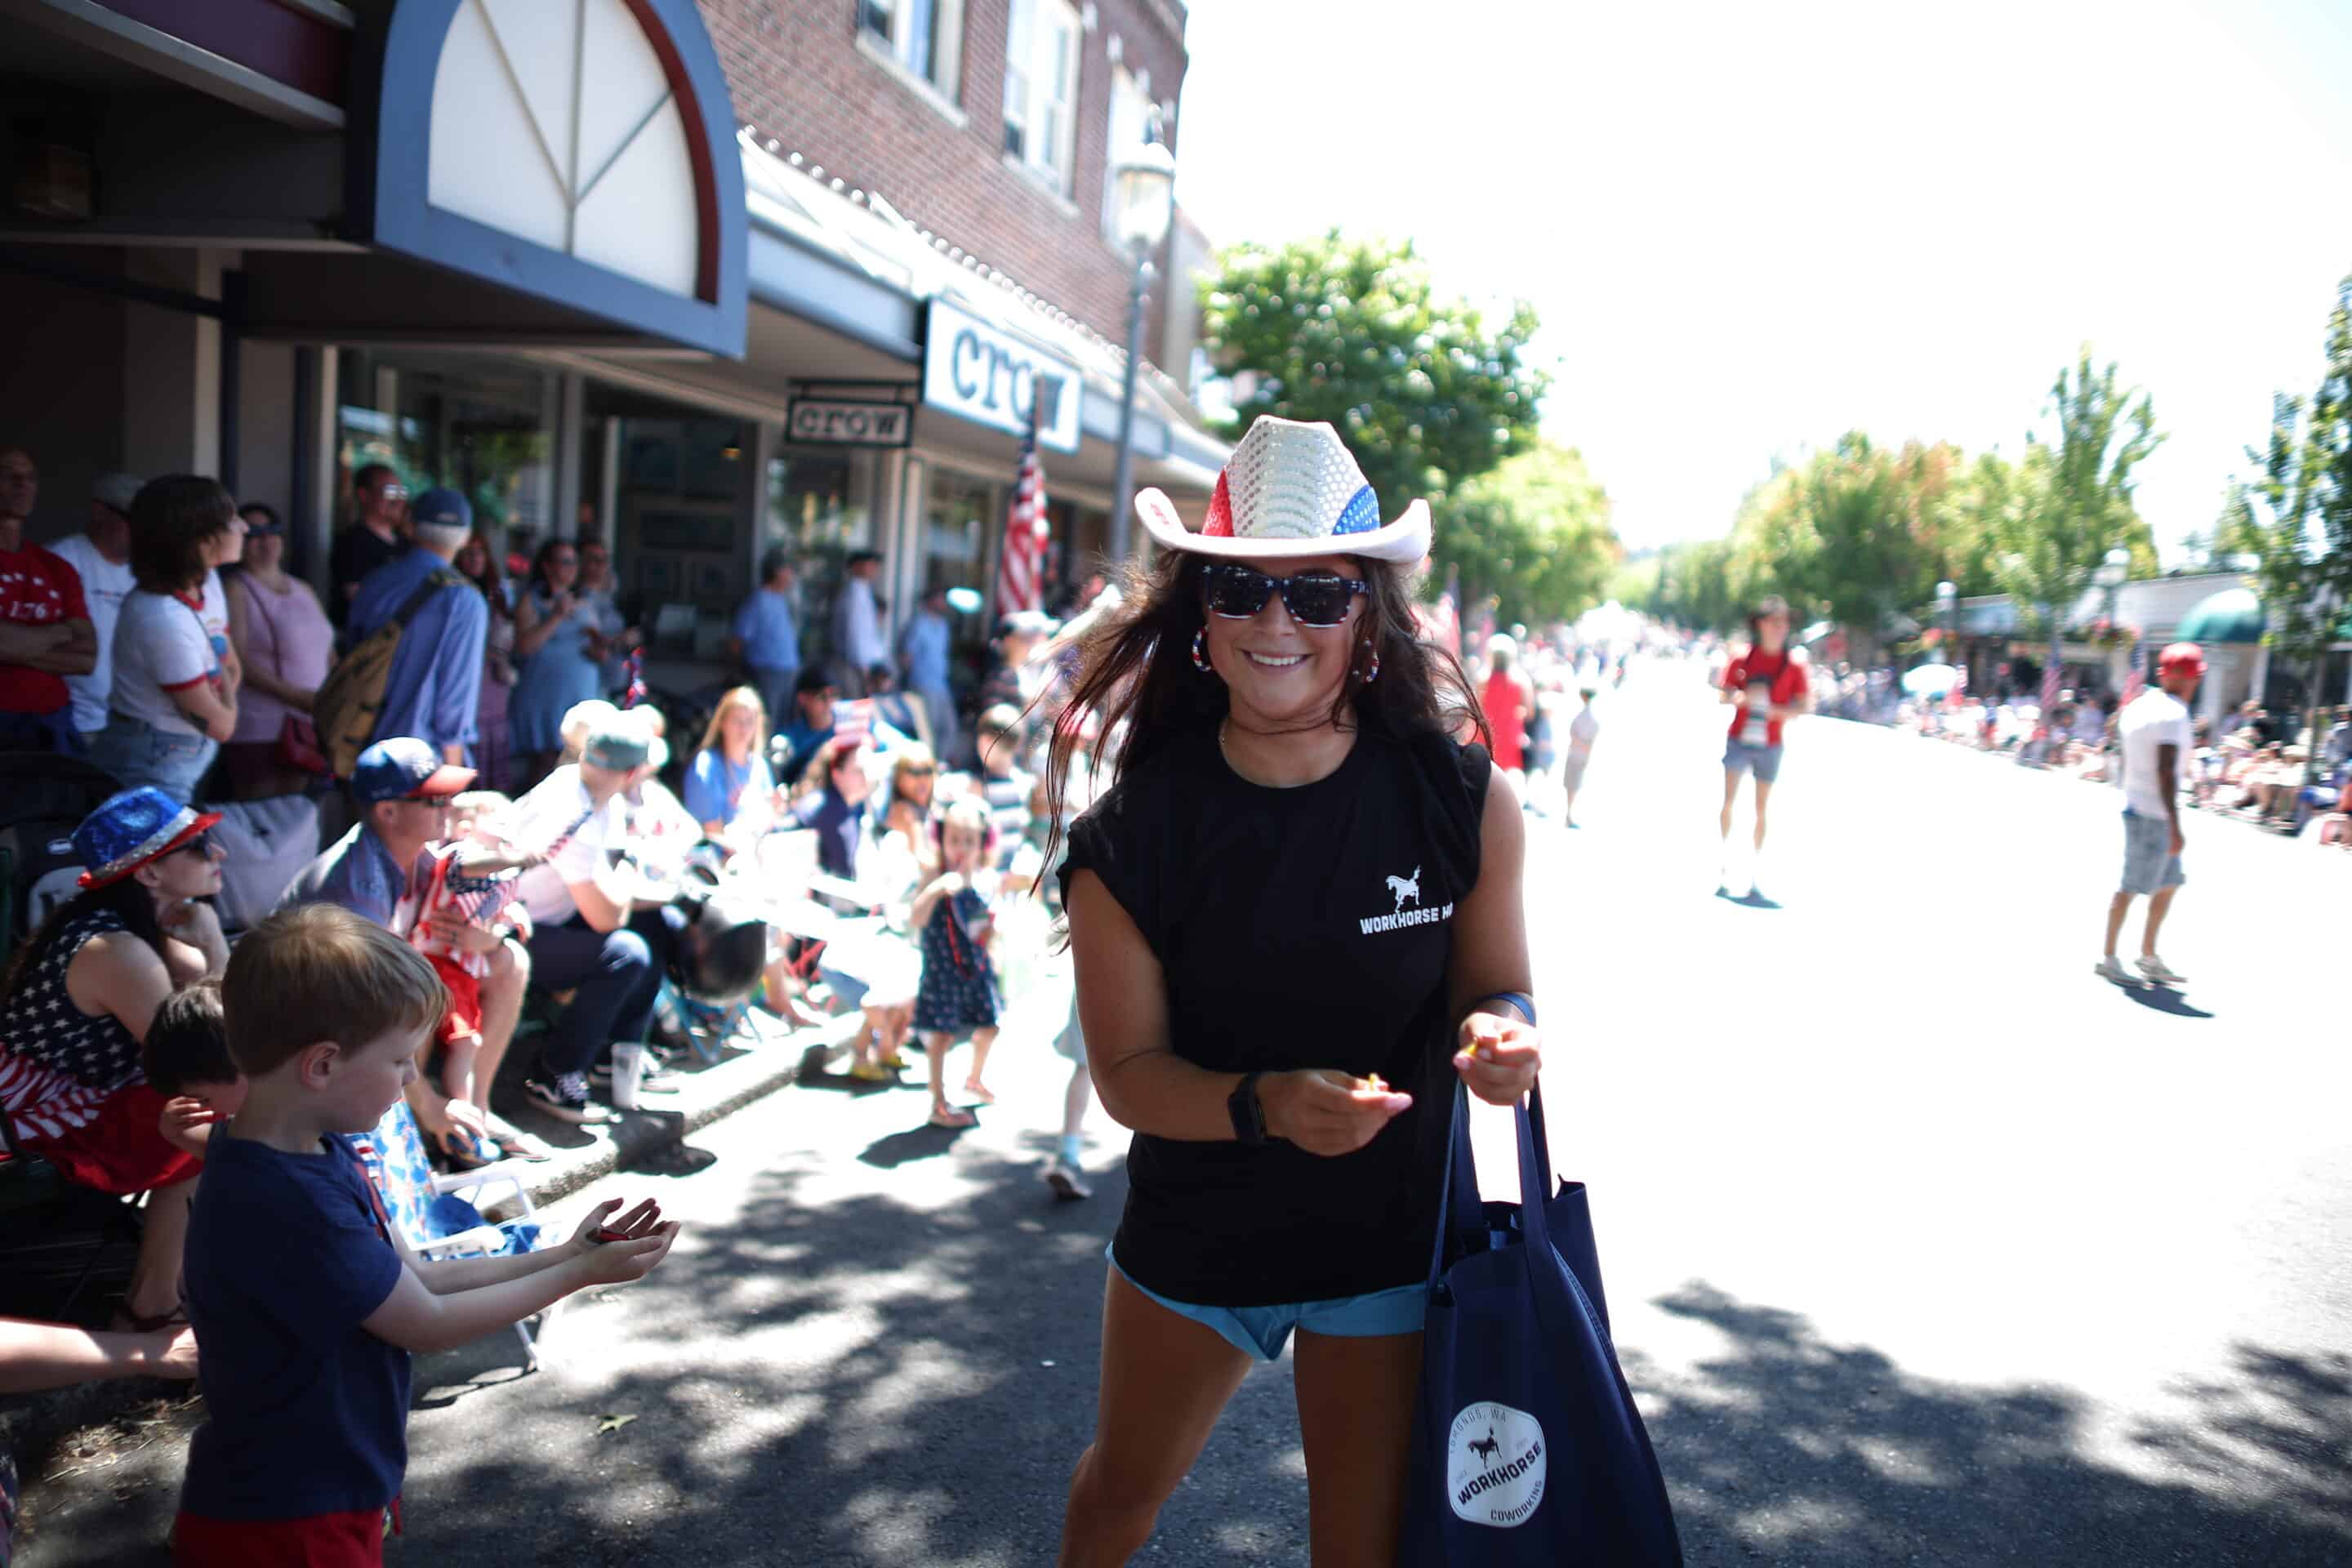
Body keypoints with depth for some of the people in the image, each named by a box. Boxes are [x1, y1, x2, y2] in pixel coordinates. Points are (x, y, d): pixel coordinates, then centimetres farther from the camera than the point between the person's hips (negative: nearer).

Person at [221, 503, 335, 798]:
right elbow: (238, 661, -13)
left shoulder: (304, 590, 17)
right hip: (260, 732, -6)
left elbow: (328, 653, 20)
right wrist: (295, 696, -20)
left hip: (313, 728, 6)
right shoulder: (237, 591, -4)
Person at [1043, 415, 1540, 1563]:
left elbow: (1493, 989, -4)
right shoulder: (1136, 832, -17)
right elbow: (1127, 1071, -14)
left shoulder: (1464, 801, -17)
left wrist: (1500, 1036, -27)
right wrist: (1265, 1105, -32)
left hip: (1392, 1242, -1)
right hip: (1193, 1235, 2)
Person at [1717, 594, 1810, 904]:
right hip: (1739, 739, 0)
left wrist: (1776, 710, -19)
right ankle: (1725, 871, 4)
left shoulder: (1794, 665, -1)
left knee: (1761, 808, 7)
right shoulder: (1742, 658, -1)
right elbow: (1724, 697, 2)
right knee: (1729, 801, -8)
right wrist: (1742, 697, -20)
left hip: (1770, 745, 1)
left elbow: (1803, 707, -1)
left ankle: (1753, 878, 15)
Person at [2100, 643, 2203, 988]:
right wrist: (2175, 826, -22)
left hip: (2135, 807, 9)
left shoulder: (2138, 705, 13)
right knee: (2132, 887, -1)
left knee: (2169, 883, 15)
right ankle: (2108, 958, 7)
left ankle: (2149, 957, 21)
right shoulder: (2172, 713, -15)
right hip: (2154, 815, -9)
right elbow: (2165, 772, -22)